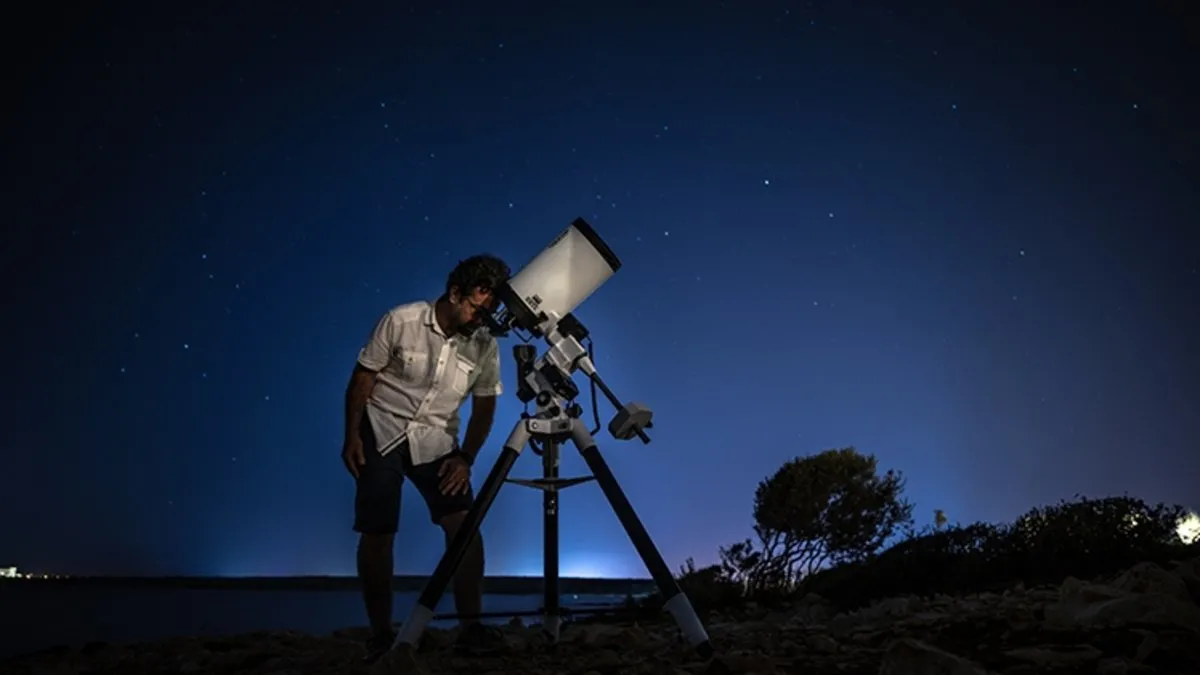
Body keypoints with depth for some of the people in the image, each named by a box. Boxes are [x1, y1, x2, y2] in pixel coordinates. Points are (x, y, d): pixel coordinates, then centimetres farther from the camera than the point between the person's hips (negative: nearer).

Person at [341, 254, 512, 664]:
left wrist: (466, 457, -7)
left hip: (436, 441, 2)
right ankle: (381, 634, 14)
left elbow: (484, 407, 1)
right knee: (377, 534, -3)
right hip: (381, 434, -2)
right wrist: (352, 436, -10)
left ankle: (471, 628, -1)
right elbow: (363, 378, -8)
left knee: (464, 525, -12)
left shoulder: (485, 345, -10)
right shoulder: (401, 321, -17)